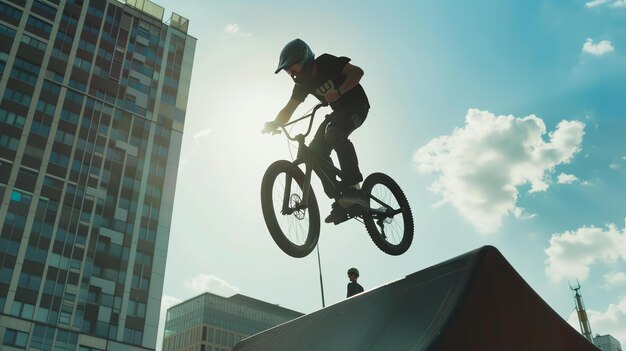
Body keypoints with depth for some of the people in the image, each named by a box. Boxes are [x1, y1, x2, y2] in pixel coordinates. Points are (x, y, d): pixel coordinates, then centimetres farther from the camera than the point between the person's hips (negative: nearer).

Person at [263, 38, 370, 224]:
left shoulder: (326, 62, -17)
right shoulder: (303, 83, 0)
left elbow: (357, 72, -23)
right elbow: (289, 109, -3)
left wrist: (339, 91, -37)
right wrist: (275, 124, -21)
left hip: (357, 105, -7)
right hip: (338, 111, 7)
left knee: (333, 131, -37)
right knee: (316, 151, -10)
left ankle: (354, 188, -39)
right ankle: (341, 201, -7)